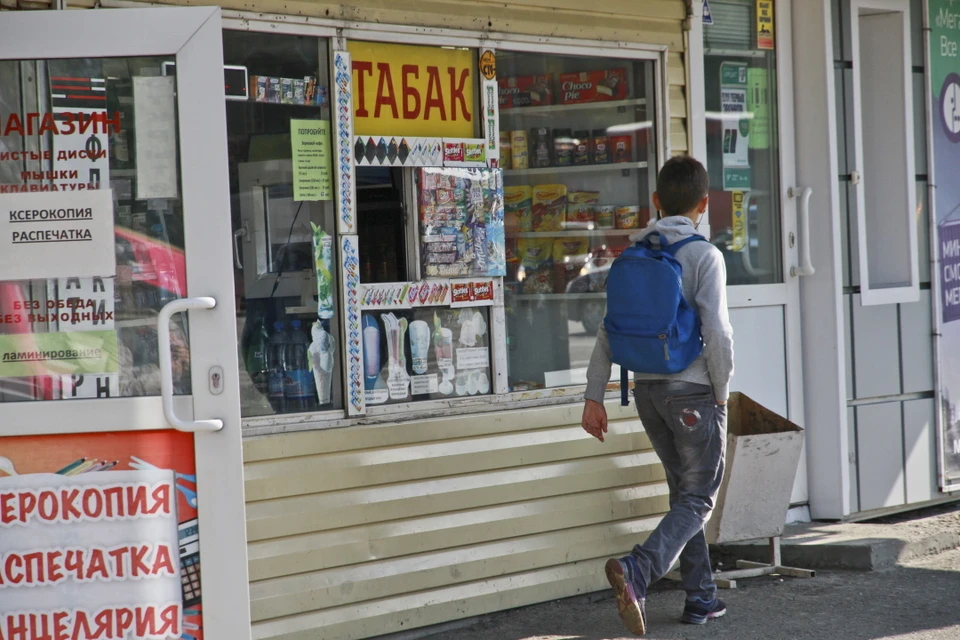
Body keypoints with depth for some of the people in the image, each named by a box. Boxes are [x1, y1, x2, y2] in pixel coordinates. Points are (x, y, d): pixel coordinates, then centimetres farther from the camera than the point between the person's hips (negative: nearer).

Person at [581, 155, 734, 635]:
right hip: (692, 389, -6)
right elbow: (717, 332, -19)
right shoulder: (704, 256, -12)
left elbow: (608, 330, 3)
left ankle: (701, 597, 20)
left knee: (683, 491, 18)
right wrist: (722, 392, -5)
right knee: (698, 499, 0)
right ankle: (636, 570, -23)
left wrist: (594, 396, 7)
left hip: (647, 390, 6)